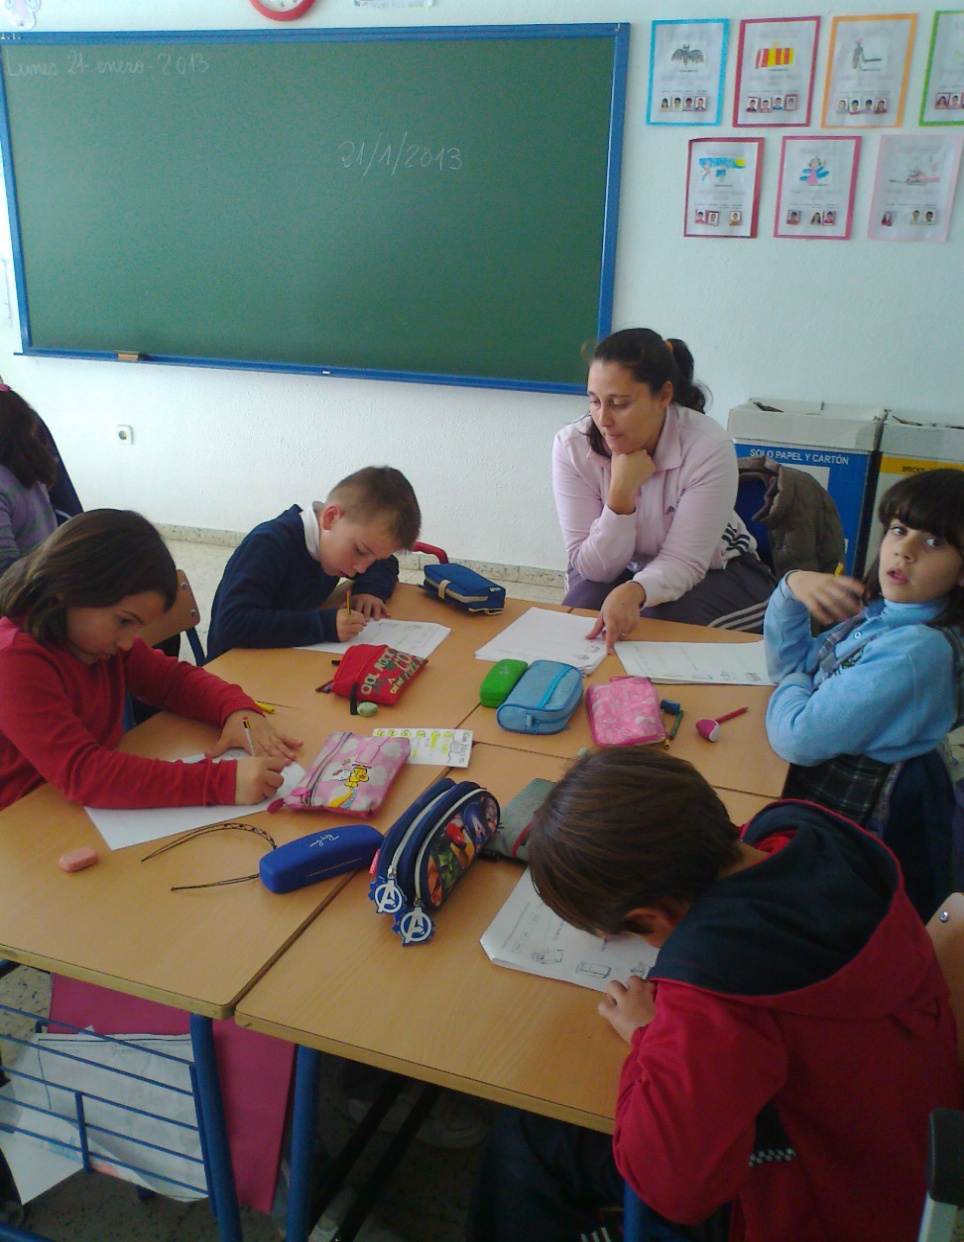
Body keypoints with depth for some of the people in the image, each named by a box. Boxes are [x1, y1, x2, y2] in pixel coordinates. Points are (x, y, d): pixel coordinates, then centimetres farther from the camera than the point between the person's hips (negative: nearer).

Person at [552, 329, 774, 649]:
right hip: (615, 571, 2)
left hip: (712, 571, -1)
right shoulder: (572, 446, -21)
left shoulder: (709, 448, -28)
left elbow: (683, 562, -28)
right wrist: (622, 492, -35)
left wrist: (633, 592, -51)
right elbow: (594, 567, -19)